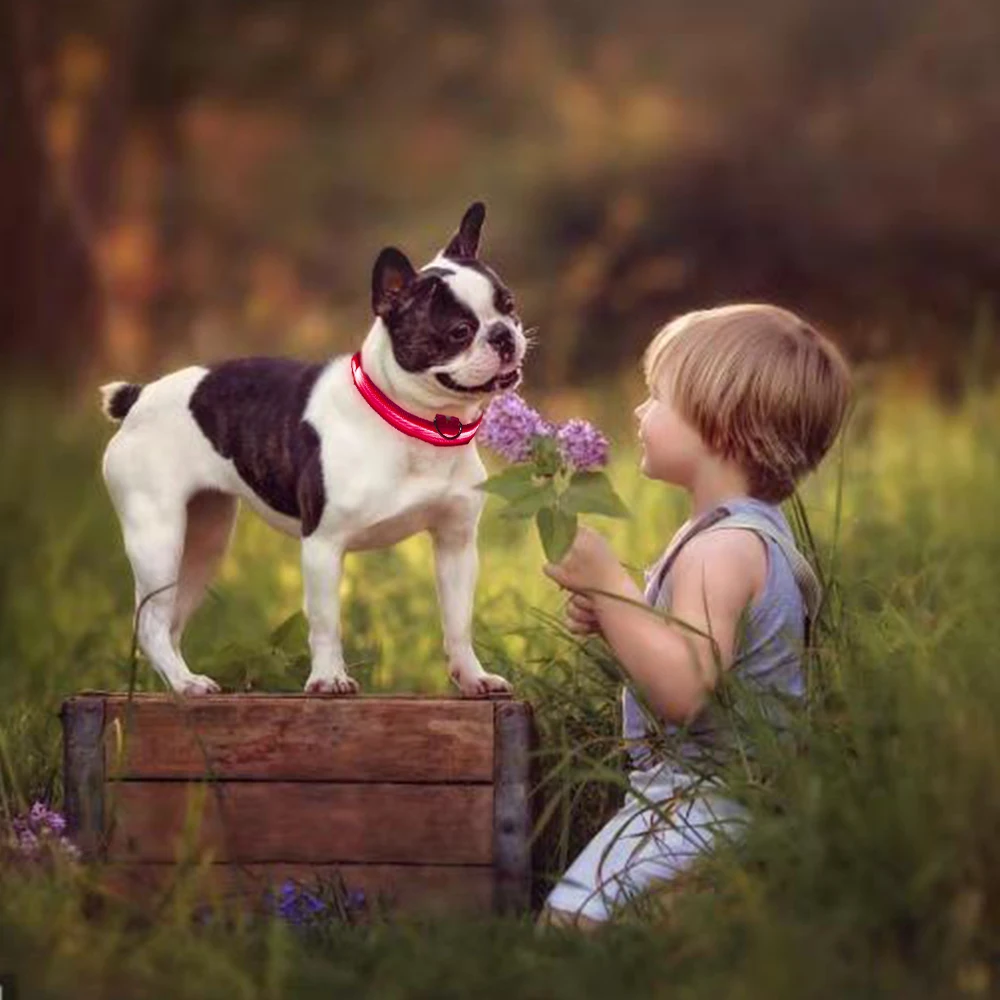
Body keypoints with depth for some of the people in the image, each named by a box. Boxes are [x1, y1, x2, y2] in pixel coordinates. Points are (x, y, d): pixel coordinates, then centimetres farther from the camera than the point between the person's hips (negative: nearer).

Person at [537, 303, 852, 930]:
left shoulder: (723, 548, -20)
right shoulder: (757, 528, 15)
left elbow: (683, 689, -30)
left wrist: (608, 583, -29)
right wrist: (612, 617, 5)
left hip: (708, 800, -11)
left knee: (572, 913, -22)